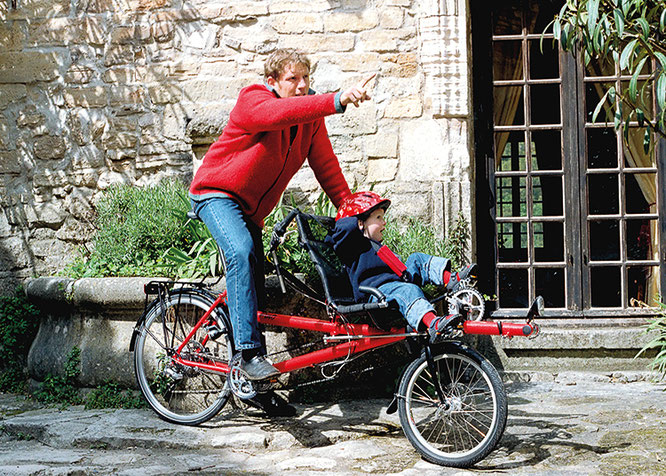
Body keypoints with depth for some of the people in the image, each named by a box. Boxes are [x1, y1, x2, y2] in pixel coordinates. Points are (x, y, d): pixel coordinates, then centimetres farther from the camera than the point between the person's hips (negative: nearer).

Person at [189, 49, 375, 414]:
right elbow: (282, 112, -44)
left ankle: (252, 384, 15)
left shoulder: (311, 115, -1)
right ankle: (249, 353, -35)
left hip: (251, 207, 7)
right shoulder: (253, 101, -21)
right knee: (241, 252, -33)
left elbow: (325, 164, 1)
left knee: (254, 283, 6)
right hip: (216, 194, -7)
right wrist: (338, 100, -56)